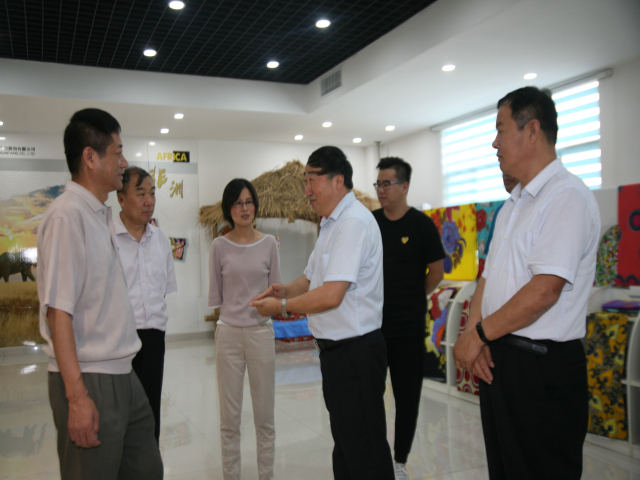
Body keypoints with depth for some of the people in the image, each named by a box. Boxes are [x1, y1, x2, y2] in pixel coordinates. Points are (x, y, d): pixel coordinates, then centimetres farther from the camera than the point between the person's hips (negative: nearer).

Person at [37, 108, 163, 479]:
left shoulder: (102, 215, 11)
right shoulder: (67, 215, -15)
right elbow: (58, 310, -20)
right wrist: (77, 396, -22)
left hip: (122, 376, 9)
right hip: (89, 381, -9)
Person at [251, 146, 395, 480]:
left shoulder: (353, 222, -18)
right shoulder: (331, 224, 15)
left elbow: (330, 296, -25)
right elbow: (312, 280, 25)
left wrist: (281, 307, -11)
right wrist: (285, 290, 4)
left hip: (356, 350, -10)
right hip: (335, 349, 10)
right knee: (344, 442, 21)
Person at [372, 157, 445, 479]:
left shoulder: (421, 225, -6)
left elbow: (437, 271, 2)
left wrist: (413, 298, 7)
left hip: (408, 327, -3)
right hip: (371, 323, 3)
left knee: (407, 395, 7)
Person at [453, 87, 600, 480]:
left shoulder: (568, 196, -14)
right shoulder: (514, 202, 15)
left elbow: (545, 289, -23)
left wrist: (478, 334, -14)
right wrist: (475, 334, -3)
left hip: (543, 367, -8)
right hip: (497, 359, 9)